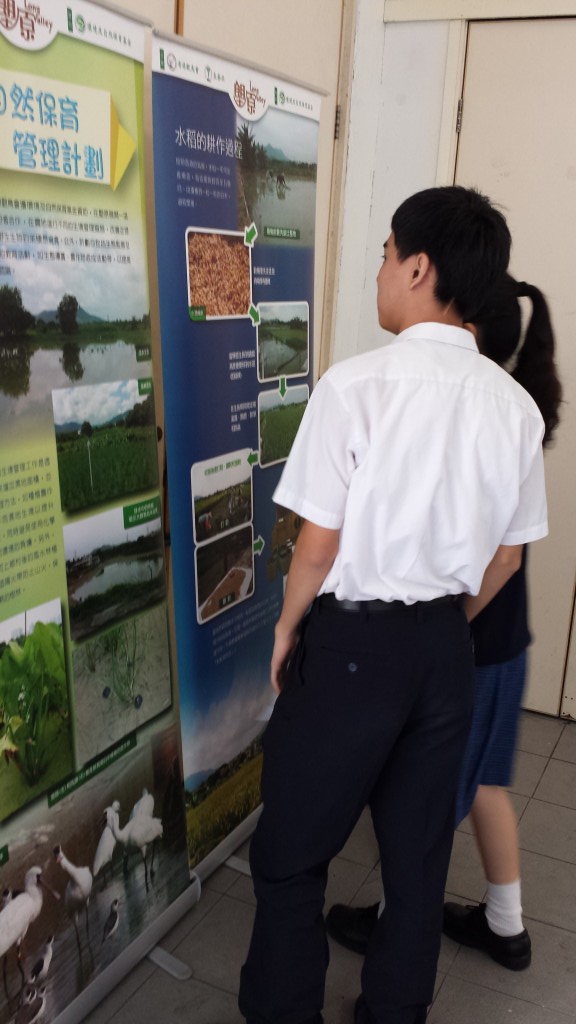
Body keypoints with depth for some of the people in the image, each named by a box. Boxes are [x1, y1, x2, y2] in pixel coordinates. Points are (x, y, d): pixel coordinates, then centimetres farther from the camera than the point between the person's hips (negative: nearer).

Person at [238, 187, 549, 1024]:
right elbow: (506, 557, 6)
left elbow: (319, 543, -14)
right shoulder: (515, 404, -1)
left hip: (352, 641, -5)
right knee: (419, 852, 20)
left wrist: (288, 629, 3)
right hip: (444, 645, 6)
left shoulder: (358, 383, -17)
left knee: (291, 855, 14)